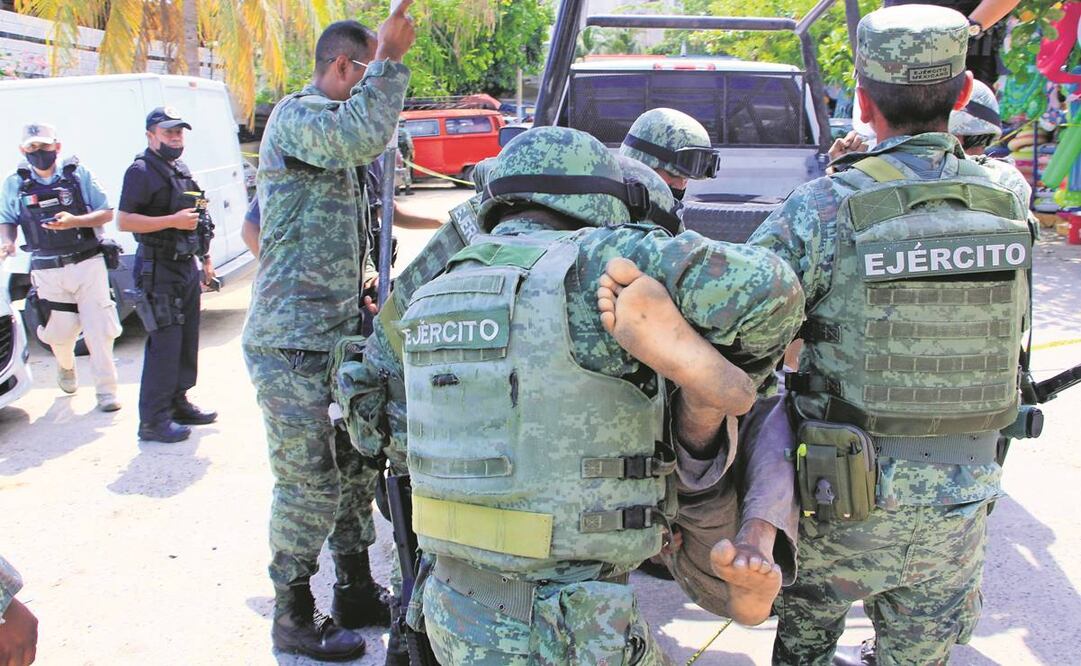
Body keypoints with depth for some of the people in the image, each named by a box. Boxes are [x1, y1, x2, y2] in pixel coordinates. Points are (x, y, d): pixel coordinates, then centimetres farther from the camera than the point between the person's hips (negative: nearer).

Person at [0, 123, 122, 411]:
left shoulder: (78, 174, 0)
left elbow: (107, 213, 0)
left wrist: (74, 222, -16)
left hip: (88, 264, -1)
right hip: (48, 271, 1)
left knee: (100, 329, -5)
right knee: (60, 332, 5)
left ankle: (106, 390, 7)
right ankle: (66, 366, 39)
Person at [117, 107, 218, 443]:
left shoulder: (181, 170, 17)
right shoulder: (141, 171, -9)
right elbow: (124, 221, -17)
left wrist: (206, 257, 22)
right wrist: (173, 221, -22)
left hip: (187, 267, 9)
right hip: (159, 270, -9)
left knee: (187, 340, 14)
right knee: (164, 344, -10)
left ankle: (178, 403, 26)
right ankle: (153, 420, -4)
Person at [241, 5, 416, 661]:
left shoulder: (327, 129, 22)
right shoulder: (297, 114, -10)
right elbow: (365, 136, -33)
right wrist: (388, 58, -18)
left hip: (333, 337, 10)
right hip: (292, 344, -10)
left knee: (354, 471, 16)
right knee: (310, 485, -1)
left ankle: (357, 594, 30)